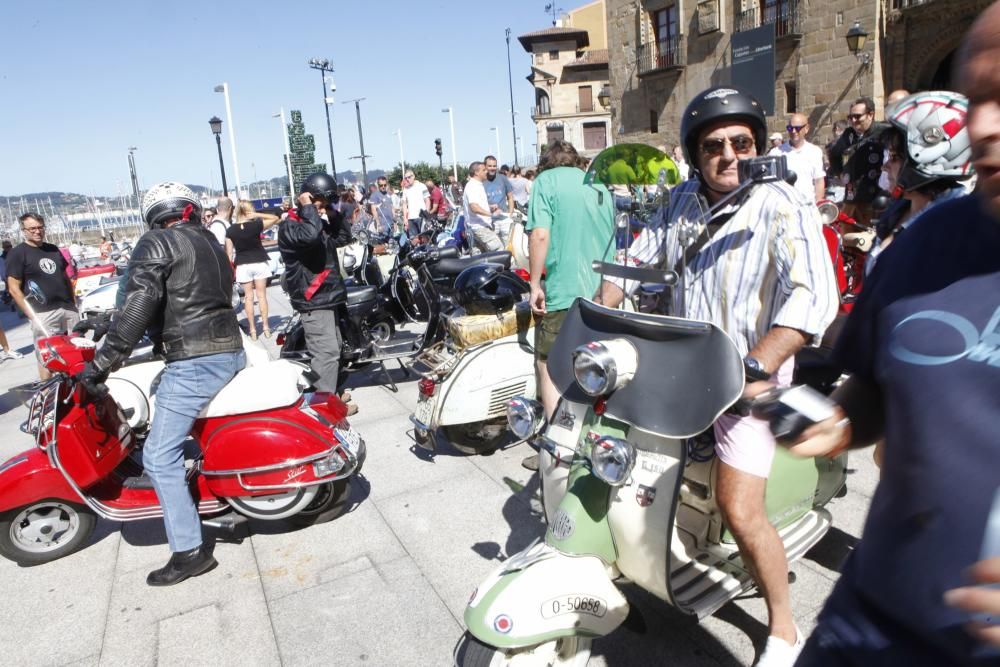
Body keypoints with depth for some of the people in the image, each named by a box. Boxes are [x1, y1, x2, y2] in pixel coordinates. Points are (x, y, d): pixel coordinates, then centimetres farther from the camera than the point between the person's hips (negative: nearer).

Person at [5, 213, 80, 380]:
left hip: (68, 308, 6)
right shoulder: (17, 253, -4)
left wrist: (73, 303, 14)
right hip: (44, 313, -6)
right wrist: (32, 315, -13)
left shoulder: (53, 249, 14)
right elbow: (14, 288, -8)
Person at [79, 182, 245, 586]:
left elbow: (138, 307, -16)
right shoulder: (212, 244, 19)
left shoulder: (156, 244, -4)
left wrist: (102, 363, -14)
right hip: (232, 353, 8)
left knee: (160, 457, -2)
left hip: (193, 364, -8)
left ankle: (190, 551, 1)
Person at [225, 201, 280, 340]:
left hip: (242, 265, 1)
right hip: (259, 262, -1)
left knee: (248, 297, 6)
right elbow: (275, 218, 2)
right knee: (262, 295, 6)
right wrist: (257, 215, -6)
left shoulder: (230, 230, -4)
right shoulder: (256, 225, -10)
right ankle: (266, 327, 7)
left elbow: (229, 253, -2)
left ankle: (252, 329, 7)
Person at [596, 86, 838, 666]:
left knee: (740, 510, -12)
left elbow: (815, 297, -27)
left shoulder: (782, 207, -15)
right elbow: (637, 259, 14)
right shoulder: (683, 200, 5)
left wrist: (753, 370, -38)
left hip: (747, 374, -6)